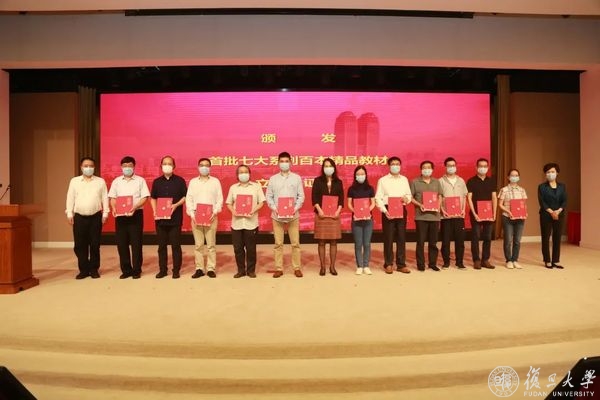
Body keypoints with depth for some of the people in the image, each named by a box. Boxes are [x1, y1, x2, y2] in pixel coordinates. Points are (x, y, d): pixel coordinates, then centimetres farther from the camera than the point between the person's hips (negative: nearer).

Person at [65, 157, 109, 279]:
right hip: (79, 217, 1)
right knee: (80, 245, 3)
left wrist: (105, 213, -3)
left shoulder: (100, 181, 5)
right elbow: (70, 198, 7)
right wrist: (69, 213, 1)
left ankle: (94, 269, 14)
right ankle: (83, 270, 14)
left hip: (95, 217, -1)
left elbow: (105, 198, 3)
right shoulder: (74, 181, 8)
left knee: (95, 244, 3)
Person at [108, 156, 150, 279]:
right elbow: (112, 198, 10)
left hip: (136, 214, -3)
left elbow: (144, 197, -3)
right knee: (121, 243, 5)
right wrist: (114, 208, -9)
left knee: (136, 243, -1)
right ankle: (126, 270, 16)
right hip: (120, 215, 3)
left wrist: (135, 207, -19)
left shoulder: (140, 180, 3)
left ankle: (136, 270, 8)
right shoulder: (116, 181, 12)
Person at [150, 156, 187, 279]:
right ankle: (162, 270, 17)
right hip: (160, 218, 3)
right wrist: (155, 211, 0)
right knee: (162, 245, 8)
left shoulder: (180, 180, 2)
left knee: (175, 245, 1)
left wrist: (176, 205, -15)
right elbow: (153, 198, 14)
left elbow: (185, 197, 1)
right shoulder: (157, 182, 10)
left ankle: (176, 270, 9)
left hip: (175, 218, -3)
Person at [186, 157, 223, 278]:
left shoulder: (215, 181, 8)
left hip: (211, 217, -1)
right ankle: (199, 269, 11)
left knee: (211, 244, 0)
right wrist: (192, 214, -6)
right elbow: (188, 199, 7)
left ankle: (211, 269, 6)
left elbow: (220, 199, 3)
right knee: (198, 245, 4)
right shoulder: (193, 182, 11)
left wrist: (215, 212, -11)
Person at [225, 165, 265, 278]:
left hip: (251, 222, -2)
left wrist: (253, 211, -15)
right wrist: (233, 211, -9)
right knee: (238, 248, 6)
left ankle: (251, 270, 17)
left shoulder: (256, 186, 4)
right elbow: (229, 203, 11)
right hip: (236, 223, 2)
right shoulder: (233, 187, 10)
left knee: (251, 248, 3)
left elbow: (261, 202, 2)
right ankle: (241, 270, 18)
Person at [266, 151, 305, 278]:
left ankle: (297, 268, 13)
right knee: (278, 243, 4)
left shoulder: (297, 178, 5)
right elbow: (269, 196, 4)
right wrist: (274, 208, -11)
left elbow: (301, 196, 3)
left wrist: (296, 208, -13)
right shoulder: (273, 179, 7)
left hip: (293, 215, 0)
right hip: (277, 216, 1)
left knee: (295, 243, 3)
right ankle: (279, 268, 13)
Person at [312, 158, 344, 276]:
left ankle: (332, 266, 13)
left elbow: (341, 199, 6)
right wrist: (319, 210, -15)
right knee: (322, 242, 2)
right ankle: (322, 267, 10)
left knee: (333, 241, 4)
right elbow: (314, 198, -3)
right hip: (321, 214, -2)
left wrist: (338, 211, -9)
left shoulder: (338, 182, 10)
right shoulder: (318, 181, 4)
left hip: (334, 214, 2)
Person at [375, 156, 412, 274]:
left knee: (401, 238, 5)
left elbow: (409, 195, 13)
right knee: (388, 238, 0)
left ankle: (401, 264, 13)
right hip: (388, 210, -3)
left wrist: (406, 198, -10)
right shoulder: (382, 180, 2)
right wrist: (385, 211, -15)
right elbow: (378, 198, -4)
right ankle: (388, 264, 10)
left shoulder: (404, 179, 14)